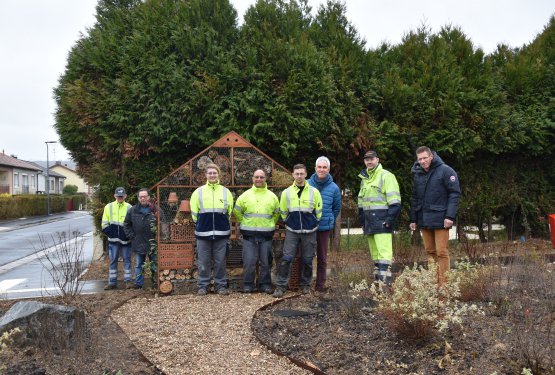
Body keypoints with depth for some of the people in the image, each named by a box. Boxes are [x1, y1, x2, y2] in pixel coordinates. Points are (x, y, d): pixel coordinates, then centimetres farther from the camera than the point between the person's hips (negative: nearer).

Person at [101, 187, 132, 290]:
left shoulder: (129, 207, 0)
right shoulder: (109, 207, 4)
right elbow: (104, 223, 6)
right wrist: (110, 233, -6)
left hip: (125, 239, -1)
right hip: (113, 239, 1)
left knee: (127, 260, 6)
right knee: (113, 260, 7)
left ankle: (128, 280, 14)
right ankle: (112, 282, 15)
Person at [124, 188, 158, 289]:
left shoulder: (155, 209, -3)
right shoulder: (133, 210, 4)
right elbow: (126, 225, 12)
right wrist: (132, 236, 3)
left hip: (152, 242, -2)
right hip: (138, 243, 2)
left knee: (155, 264, 7)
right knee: (139, 265, 11)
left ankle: (155, 282, 17)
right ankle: (138, 283, 20)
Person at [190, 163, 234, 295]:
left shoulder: (225, 191, 6)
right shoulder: (199, 192, 3)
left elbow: (229, 211, 13)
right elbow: (194, 213, 8)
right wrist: (201, 224, 10)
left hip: (221, 232, 1)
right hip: (203, 232, -1)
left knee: (220, 261, 6)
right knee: (203, 261, 5)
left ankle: (221, 285, 16)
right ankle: (202, 286, 15)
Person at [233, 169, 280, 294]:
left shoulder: (272, 196, 7)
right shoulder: (245, 195, 3)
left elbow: (276, 213, 20)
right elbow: (237, 211, 12)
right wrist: (245, 223, 9)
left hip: (266, 234, 1)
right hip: (249, 234, -1)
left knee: (265, 261, 7)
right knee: (249, 261, -1)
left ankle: (265, 285, 17)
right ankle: (248, 285, 11)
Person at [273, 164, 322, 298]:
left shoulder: (314, 191, -4)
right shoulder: (287, 192, -1)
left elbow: (319, 211, 5)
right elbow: (283, 212, 10)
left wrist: (312, 223, 10)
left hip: (309, 232, 0)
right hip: (292, 231, 0)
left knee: (307, 260, 7)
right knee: (286, 259, -5)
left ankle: (305, 284, 25)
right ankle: (280, 286, 4)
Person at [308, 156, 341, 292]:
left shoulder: (334, 188, -2)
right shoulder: (307, 184, -4)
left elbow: (337, 208, 12)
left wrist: (329, 220, 8)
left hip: (324, 228, 0)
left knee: (322, 258, 9)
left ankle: (320, 284, 20)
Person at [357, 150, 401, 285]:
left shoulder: (386, 176, -5)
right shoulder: (364, 179, 20)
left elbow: (394, 202, -11)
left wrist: (390, 220, -17)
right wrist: (362, 222, 18)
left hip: (382, 222, -8)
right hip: (369, 222, 8)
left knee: (384, 253, -12)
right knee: (375, 253, 12)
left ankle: (385, 280, -12)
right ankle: (377, 279, 18)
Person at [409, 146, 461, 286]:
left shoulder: (445, 171, -6)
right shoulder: (417, 174, 13)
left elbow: (455, 193, -10)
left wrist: (450, 216, -17)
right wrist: (413, 219, 15)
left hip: (440, 220, -6)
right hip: (424, 220, 6)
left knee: (441, 252, -5)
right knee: (430, 252, 10)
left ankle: (443, 284, 1)